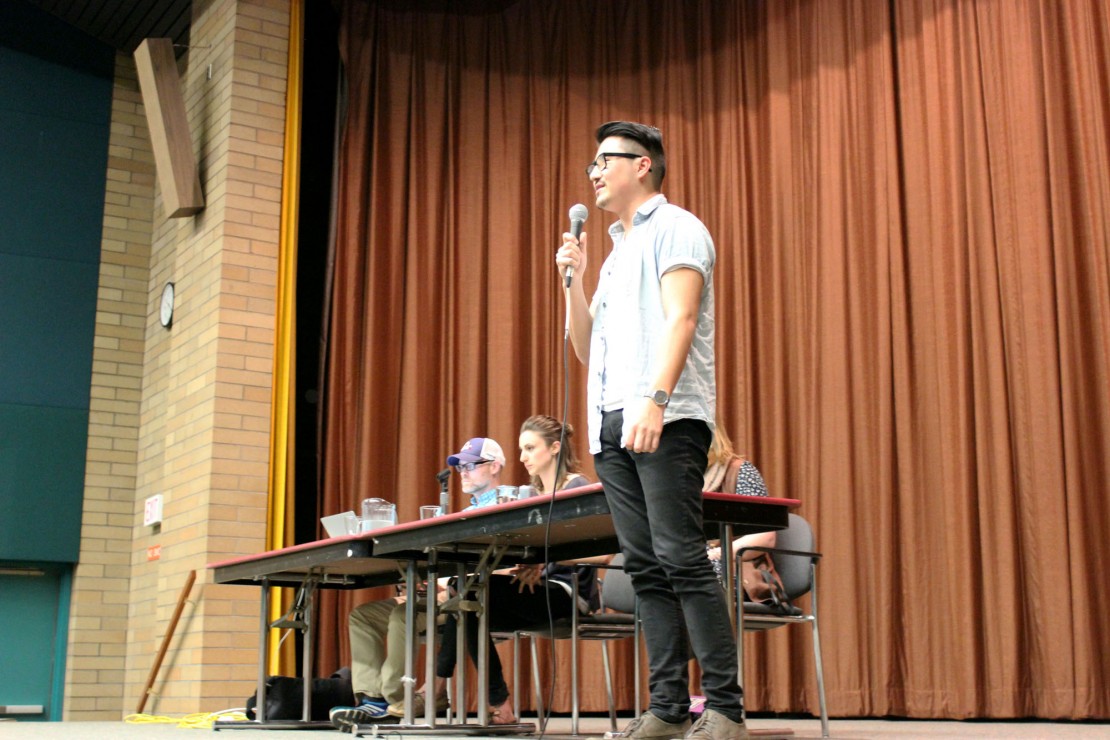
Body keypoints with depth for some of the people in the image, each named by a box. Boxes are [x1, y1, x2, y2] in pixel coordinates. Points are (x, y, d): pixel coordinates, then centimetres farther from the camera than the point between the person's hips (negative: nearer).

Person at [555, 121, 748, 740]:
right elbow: (586, 349, 26)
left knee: (681, 558, -14)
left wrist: (655, 399, -26)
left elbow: (680, 318, -13)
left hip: (666, 420, -8)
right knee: (646, 567, 3)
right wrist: (573, 280, 14)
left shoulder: (675, 228, 3)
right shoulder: (616, 253, 27)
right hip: (612, 427, 8)